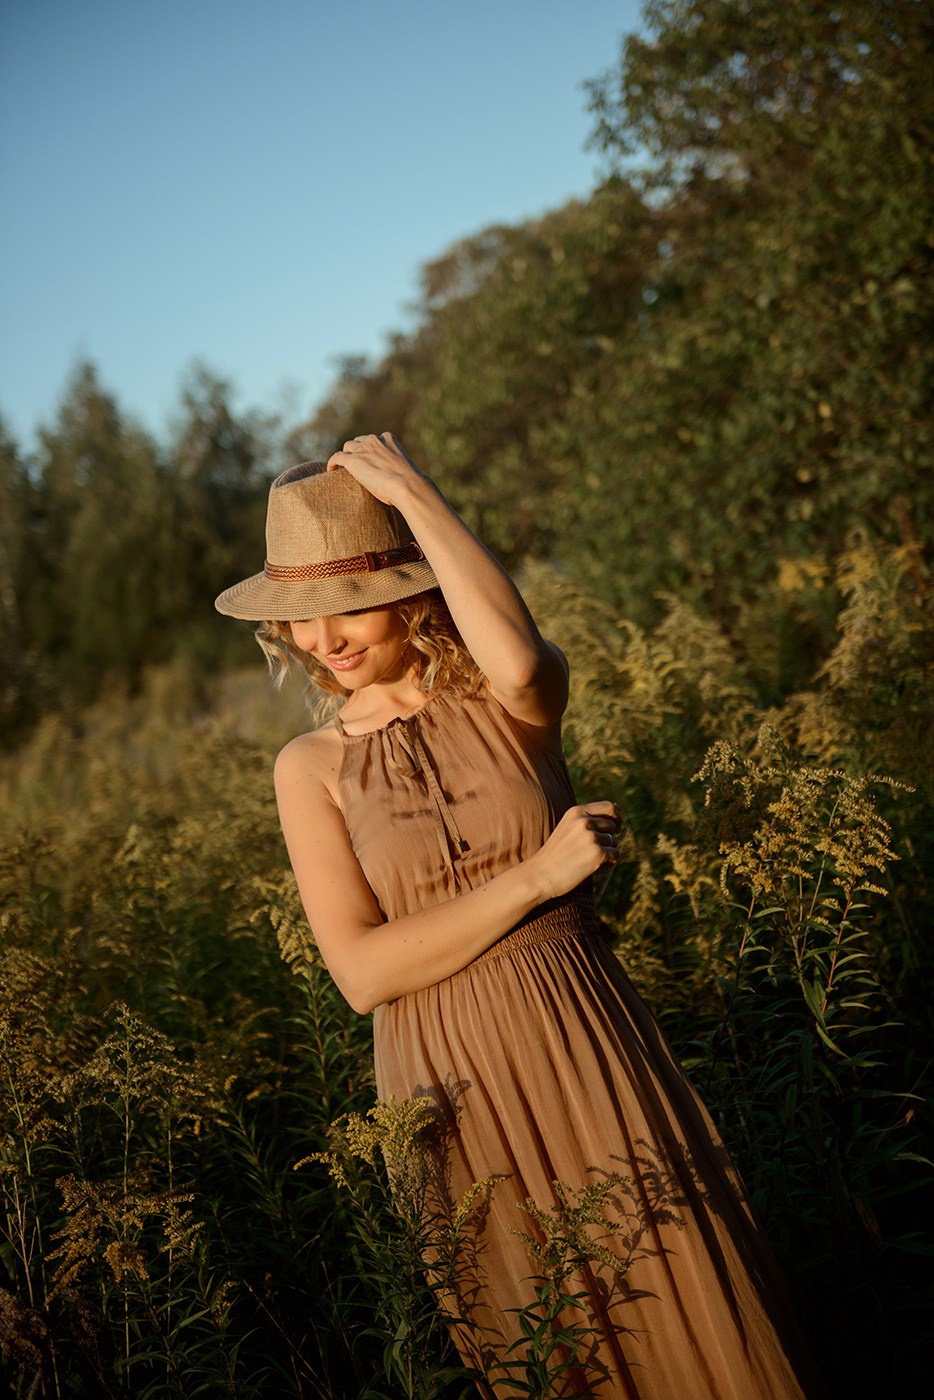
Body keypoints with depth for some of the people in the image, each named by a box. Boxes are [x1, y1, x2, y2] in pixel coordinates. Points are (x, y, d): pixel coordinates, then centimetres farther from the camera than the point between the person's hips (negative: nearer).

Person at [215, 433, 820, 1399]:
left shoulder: (509, 703, -3)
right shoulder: (312, 766, -1)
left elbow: (518, 660, -31)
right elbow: (362, 973, -10)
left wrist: (411, 493, -19)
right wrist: (537, 875, -16)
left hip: (587, 1053, -1)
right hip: (451, 1091, 1)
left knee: (683, 1318, 9)